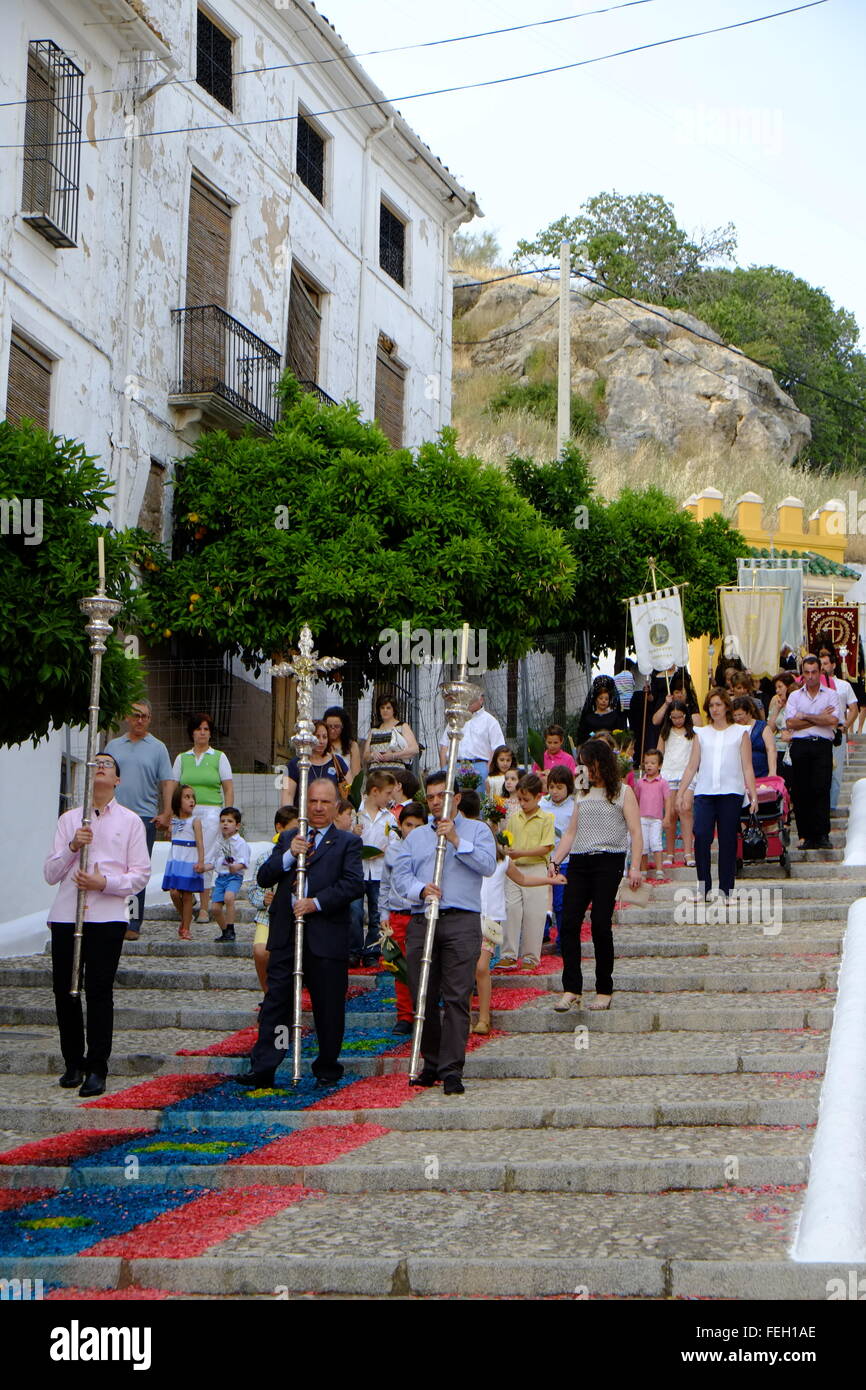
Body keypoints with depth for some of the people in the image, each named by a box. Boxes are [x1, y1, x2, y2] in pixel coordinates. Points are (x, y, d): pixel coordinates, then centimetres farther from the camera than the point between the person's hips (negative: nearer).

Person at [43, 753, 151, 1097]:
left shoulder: (130, 821, 9)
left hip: (108, 916, -2)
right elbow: (50, 874, 9)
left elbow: (141, 875, 4)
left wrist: (105, 883, -12)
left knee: (99, 991, -6)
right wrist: (72, 847, -9)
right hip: (66, 914, 2)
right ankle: (73, 1064, 17)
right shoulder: (69, 820, 14)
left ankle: (96, 1069, 0)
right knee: (64, 990, 3)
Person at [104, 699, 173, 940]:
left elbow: (166, 783, 4)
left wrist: (166, 813, -5)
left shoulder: (157, 748, 7)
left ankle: (133, 924, -2)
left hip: (144, 816, -2)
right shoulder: (113, 746, 14)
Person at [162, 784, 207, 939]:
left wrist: (201, 862, -20)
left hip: (189, 863, -4)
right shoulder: (173, 820, 9)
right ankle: (184, 919, 19)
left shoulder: (195, 822, -4)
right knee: (174, 893, -6)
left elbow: (200, 844, -10)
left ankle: (185, 929, 8)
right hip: (175, 861, 4)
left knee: (187, 896, -1)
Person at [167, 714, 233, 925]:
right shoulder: (182, 758, 14)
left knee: (206, 859, -7)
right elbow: (173, 790, 14)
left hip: (211, 812, -2)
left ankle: (204, 907, -4)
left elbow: (229, 790, 7)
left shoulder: (219, 757, 9)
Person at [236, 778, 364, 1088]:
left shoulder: (347, 843, 6)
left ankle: (327, 1069, 17)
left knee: (328, 1008, 5)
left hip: (327, 937, -3)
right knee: (275, 1002, 0)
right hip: (286, 935, 3)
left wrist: (316, 903, -17)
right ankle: (261, 1069, -1)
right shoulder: (287, 839, 17)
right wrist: (289, 856, -9)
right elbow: (264, 878, 8)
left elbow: (353, 882, -8)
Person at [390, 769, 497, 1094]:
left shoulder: (476, 830, 14)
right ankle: (431, 1064, 14)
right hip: (421, 921, 4)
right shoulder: (415, 837, 23)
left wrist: (457, 841, -9)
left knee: (457, 997, -10)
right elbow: (399, 874, 9)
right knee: (423, 998, 2)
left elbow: (488, 864, -3)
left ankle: (451, 1070, -10)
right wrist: (421, 889, -11)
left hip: (462, 921, -3)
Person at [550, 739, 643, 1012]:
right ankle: (571, 991, -7)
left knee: (601, 925, -8)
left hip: (608, 861, -5)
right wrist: (554, 861, 7)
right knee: (569, 923, -7)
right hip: (579, 862, 5)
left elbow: (635, 832, -2)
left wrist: (635, 867, -14)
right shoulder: (583, 793, 20)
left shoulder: (623, 792, 4)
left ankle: (604, 990, 3)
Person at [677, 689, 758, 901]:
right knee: (701, 836, -13)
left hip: (731, 792, -1)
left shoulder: (740, 733, 10)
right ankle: (704, 887, -6)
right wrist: (680, 793, 6)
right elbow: (692, 766, 13)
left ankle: (725, 889, 5)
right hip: (704, 792, 1)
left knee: (727, 841, -2)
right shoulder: (701, 733, 15)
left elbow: (747, 768, 6)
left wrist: (753, 795, -1)